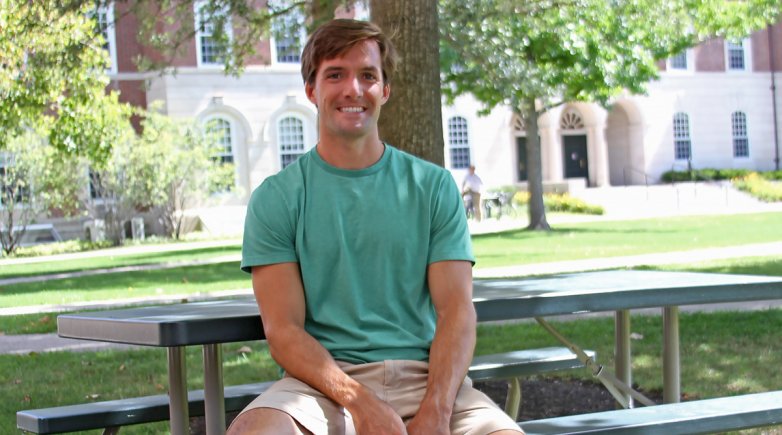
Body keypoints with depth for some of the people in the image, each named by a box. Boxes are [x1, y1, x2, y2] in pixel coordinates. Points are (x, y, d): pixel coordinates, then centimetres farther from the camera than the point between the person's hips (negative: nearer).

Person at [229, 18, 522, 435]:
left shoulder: (434, 186, 11)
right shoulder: (276, 198, 7)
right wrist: (359, 400, -18)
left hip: (424, 376, 1)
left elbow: (457, 311, 3)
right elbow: (283, 329, -1)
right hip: (324, 380, -1)